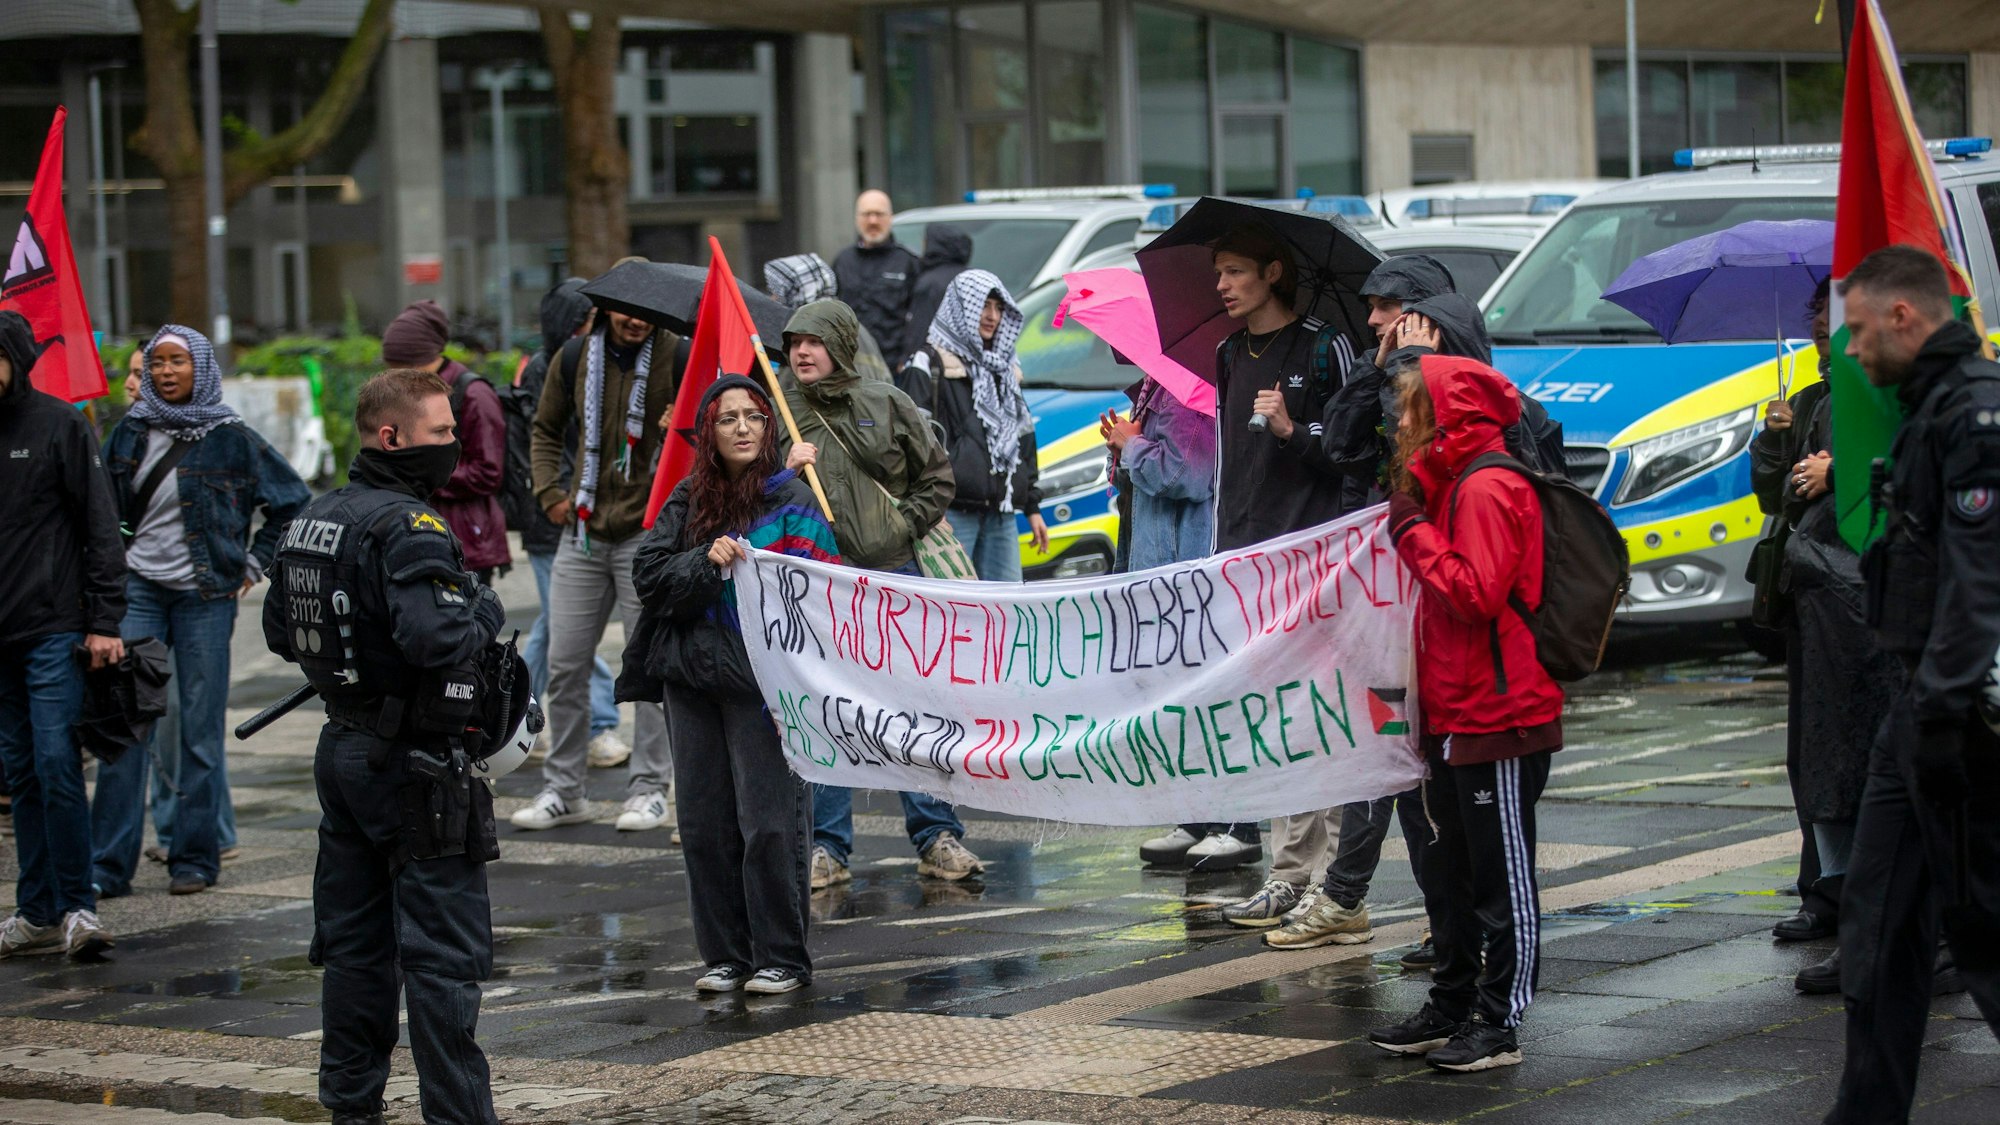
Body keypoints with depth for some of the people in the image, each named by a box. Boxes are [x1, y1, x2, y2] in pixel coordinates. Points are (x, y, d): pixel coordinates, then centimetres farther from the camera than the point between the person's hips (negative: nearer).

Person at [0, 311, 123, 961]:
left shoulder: (59, 425, -3)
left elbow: (100, 526, -4)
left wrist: (104, 621, -10)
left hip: (55, 627, -5)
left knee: (56, 763, -11)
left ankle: (78, 906, -4)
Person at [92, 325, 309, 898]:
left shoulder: (231, 439, -3)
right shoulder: (130, 434, 6)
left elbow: (293, 500, 5)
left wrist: (252, 564, 3)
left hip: (205, 595, -2)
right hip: (139, 588, 2)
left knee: (200, 727, 1)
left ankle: (196, 857, 11)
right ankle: (109, 863, -1)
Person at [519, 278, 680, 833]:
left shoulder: (678, 358, -6)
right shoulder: (575, 360, 6)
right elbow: (546, 429, 20)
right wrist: (550, 491, 9)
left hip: (649, 533, -4)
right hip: (583, 534, 4)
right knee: (565, 664, 5)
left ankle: (650, 788, 11)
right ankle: (562, 789, 15)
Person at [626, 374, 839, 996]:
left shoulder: (791, 498, -2)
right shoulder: (688, 501, 11)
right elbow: (648, 575, 2)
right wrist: (707, 563, -14)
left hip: (761, 680, -5)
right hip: (690, 677, 5)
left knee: (767, 822, -6)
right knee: (705, 822, 7)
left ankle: (782, 958, 4)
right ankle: (726, 955, 17)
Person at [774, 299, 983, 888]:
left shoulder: (886, 404, 6)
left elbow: (936, 476, 14)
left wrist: (905, 524, 2)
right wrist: (785, 470, -13)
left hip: (893, 574, 0)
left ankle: (937, 837, 9)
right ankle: (827, 847, 8)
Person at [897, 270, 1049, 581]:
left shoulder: (1004, 369, 22)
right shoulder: (929, 365, -1)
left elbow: (1024, 439, 26)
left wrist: (1033, 508, 23)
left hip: (1001, 513, 7)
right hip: (952, 511, -7)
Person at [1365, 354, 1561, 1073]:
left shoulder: (1487, 487, -15)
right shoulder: (1453, 481, 17)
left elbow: (1475, 592, -24)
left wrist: (1416, 533, -15)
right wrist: (1415, 523, 9)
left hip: (1499, 714, -11)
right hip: (1456, 714, 11)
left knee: (1503, 877, -3)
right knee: (1449, 872, 16)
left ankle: (1499, 1026, 1)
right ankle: (1451, 1009, 25)